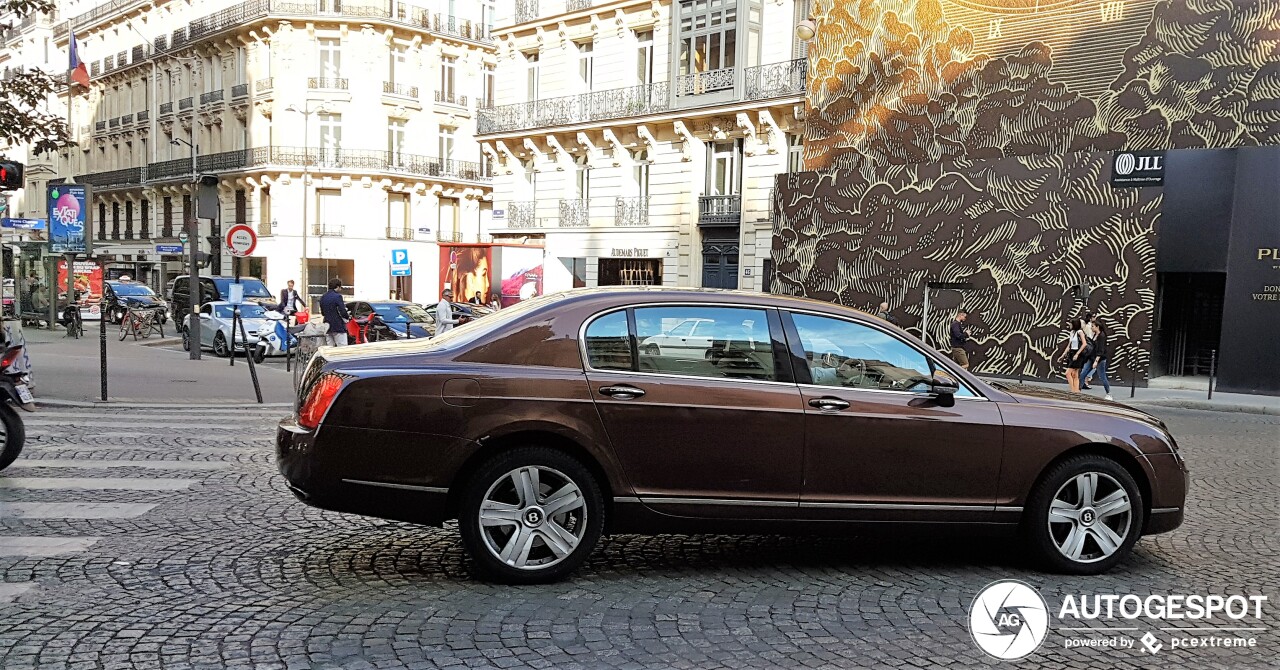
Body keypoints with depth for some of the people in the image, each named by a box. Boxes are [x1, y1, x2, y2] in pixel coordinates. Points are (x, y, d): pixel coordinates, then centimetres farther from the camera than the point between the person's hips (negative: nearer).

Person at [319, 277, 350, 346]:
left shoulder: (323, 297, 11)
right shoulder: (337, 296, -13)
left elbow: (322, 312, 18)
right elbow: (342, 312, -17)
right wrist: (348, 316, 2)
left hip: (327, 326, 7)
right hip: (338, 327, -7)